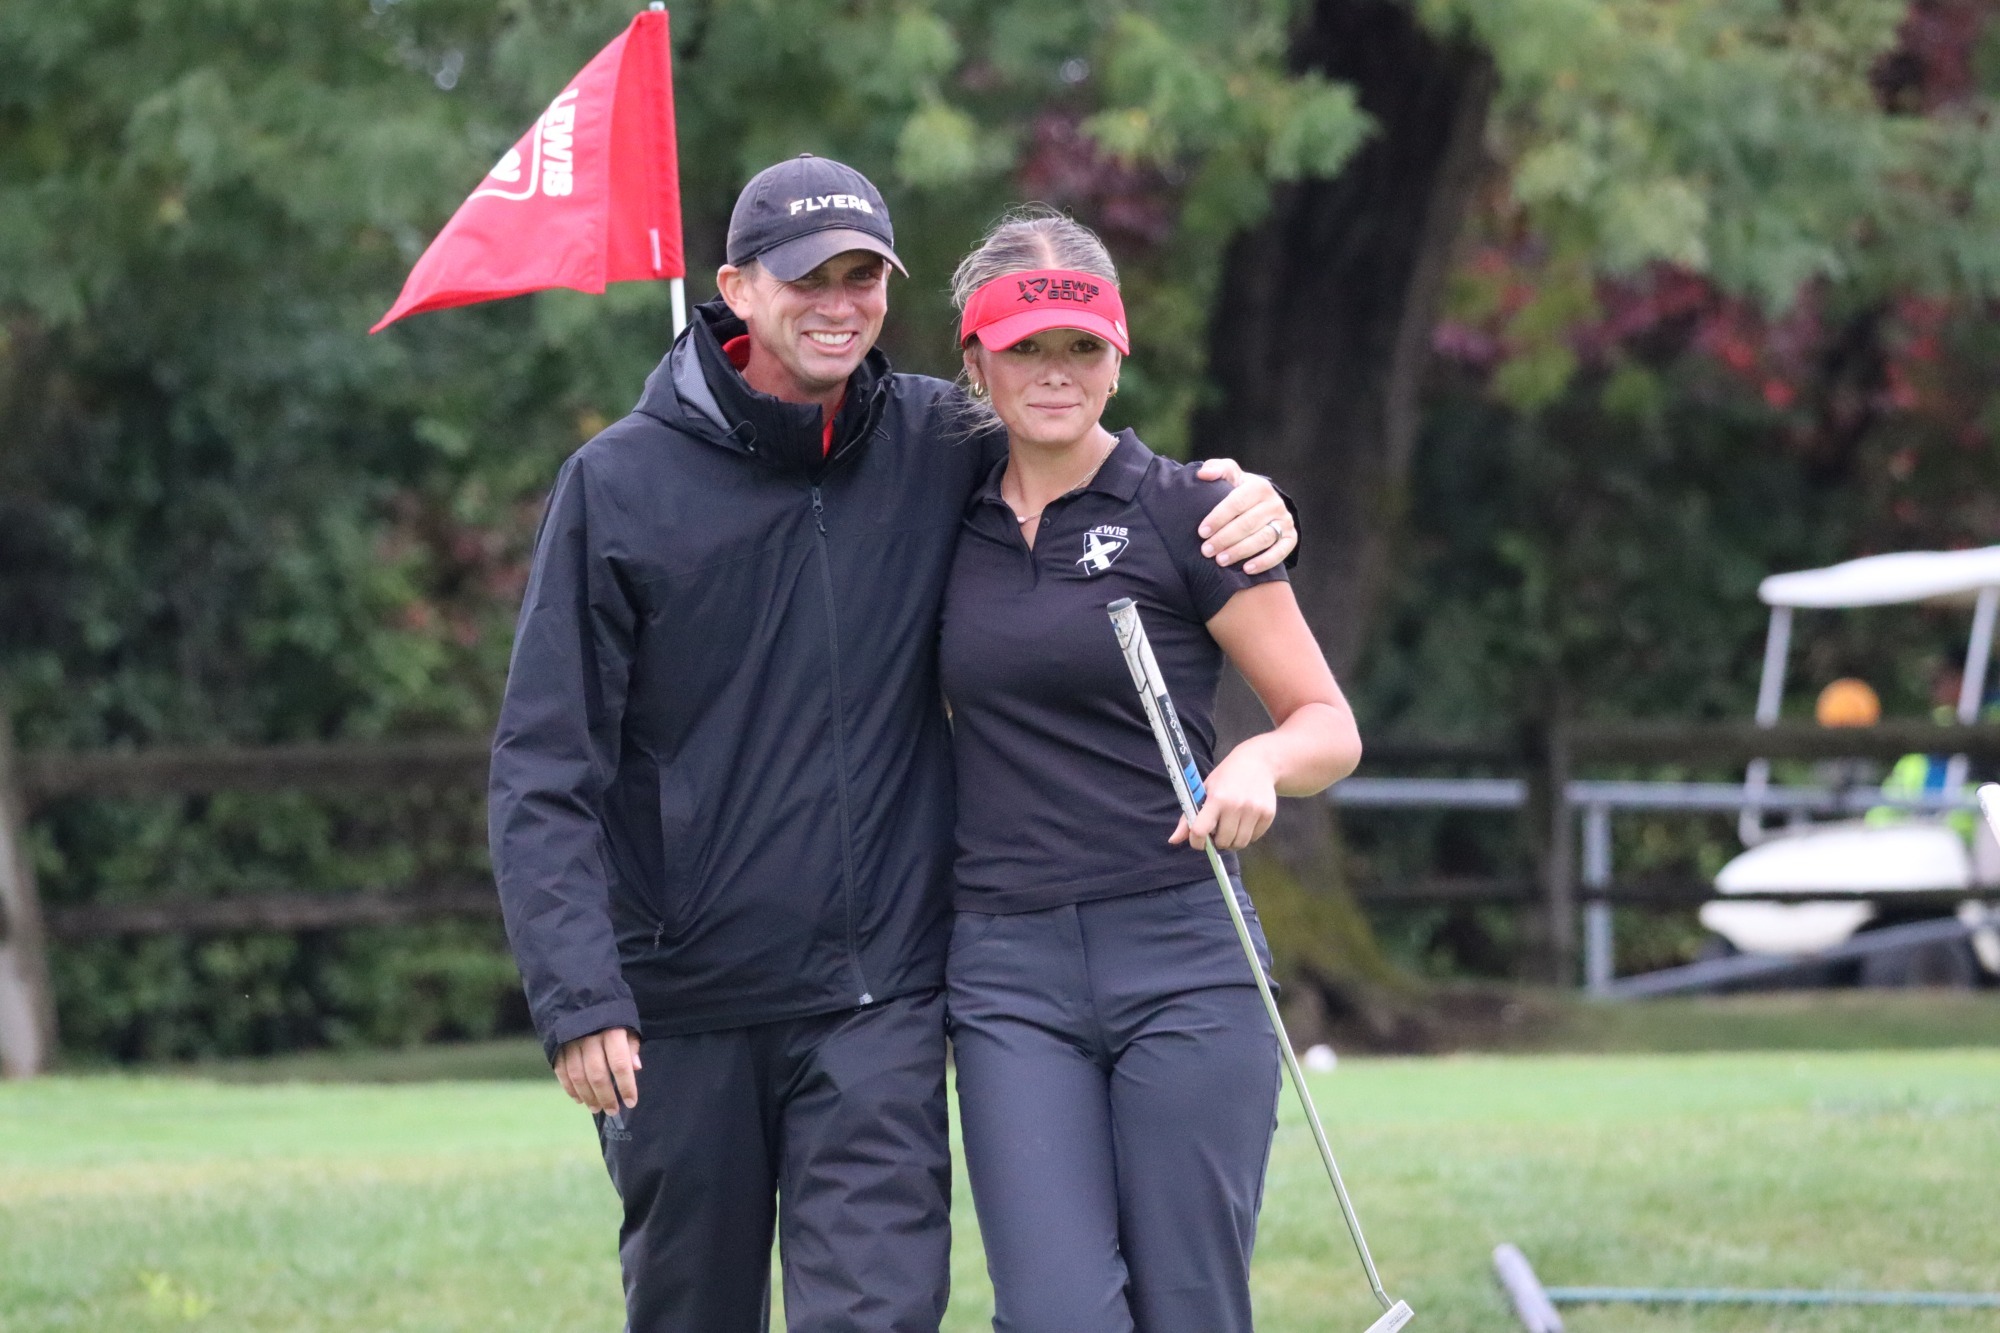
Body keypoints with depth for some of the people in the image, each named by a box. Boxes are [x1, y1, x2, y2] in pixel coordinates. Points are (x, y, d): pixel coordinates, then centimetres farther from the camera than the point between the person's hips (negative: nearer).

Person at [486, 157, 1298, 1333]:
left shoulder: (940, 449, 2)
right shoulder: (622, 484, -4)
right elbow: (545, 770, -5)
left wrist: (1238, 504, -3)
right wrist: (578, 996, -15)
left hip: (878, 1001, 1)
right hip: (683, 1014, 0)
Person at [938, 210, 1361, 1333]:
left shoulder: (1188, 512, -1)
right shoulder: (952, 519, 11)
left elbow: (1331, 727, 0)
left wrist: (1260, 764, -22)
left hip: (1182, 958, -3)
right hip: (1008, 975, 3)